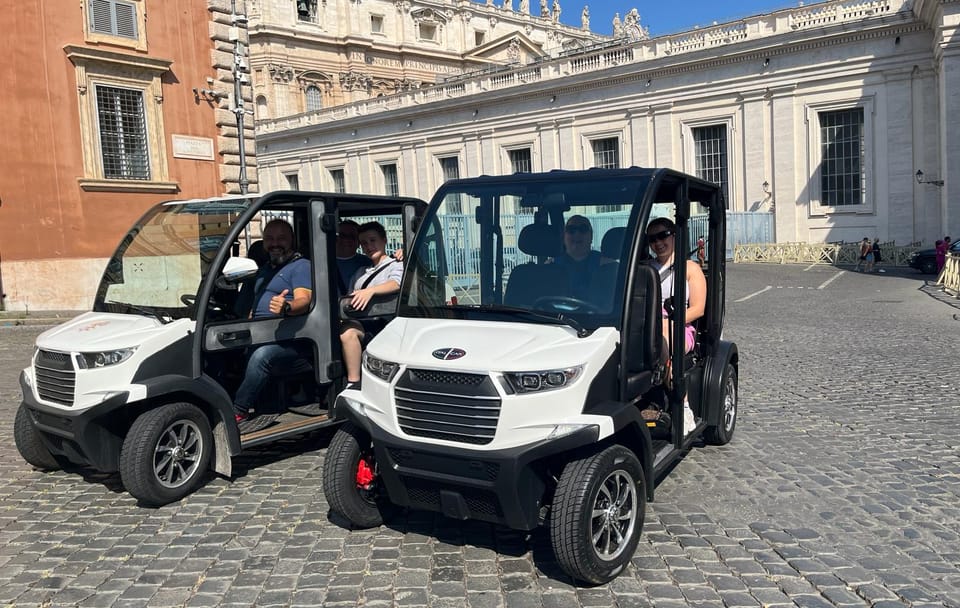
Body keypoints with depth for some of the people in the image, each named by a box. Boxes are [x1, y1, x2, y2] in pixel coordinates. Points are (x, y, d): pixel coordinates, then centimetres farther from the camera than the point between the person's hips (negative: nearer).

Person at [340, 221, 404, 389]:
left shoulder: (396, 265, 10)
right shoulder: (360, 273, 31)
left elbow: (397, 283, -13)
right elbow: (350, 299, 25)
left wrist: (371, 290, -32)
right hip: (359, 321, 5)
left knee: (348, 331, -35)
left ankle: (353, 383, -29)